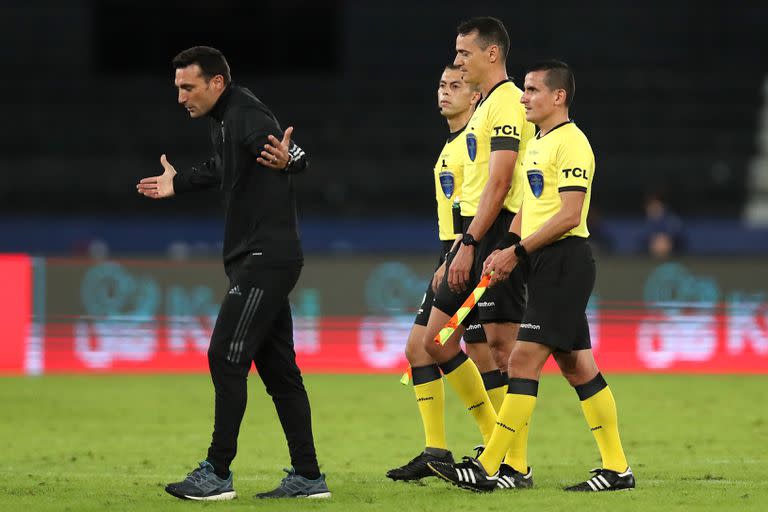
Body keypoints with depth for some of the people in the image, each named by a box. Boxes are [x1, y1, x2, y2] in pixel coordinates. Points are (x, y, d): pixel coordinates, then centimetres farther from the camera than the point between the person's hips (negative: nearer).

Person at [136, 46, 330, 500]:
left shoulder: (246, 115, -16)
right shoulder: (222, 119, 14)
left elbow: (299, 158, -30)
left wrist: (287, 158, -53)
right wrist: (179, 184, 45)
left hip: (265, 260, -10)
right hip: (260, 261, 10)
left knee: (227, 358, -10)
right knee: (278, 368, 10)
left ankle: (217, 474, -8)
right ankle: (308, 477, 12)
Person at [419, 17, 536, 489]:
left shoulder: (507, 103, -12)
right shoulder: (486, 105, 19)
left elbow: (499, 185, -19)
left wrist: (469, 245, -21)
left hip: (498, 236, -10)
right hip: (475, 235, 10)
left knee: (501, 347, -8)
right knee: (436, 340, 10)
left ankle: (517, 466, -3)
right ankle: (496, 439, 17)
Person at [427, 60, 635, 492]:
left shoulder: (571, 143, -12)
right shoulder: (538, 144, 18)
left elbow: (569, 216, -19)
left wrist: (519, 251, -18)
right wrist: (508, 247, 6)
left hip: (565, 261, -10)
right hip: (546, 265, 10)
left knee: (524, 361, -12)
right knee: (577, 366, 9)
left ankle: (487, 468, -14)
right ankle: (617, 468, 11)